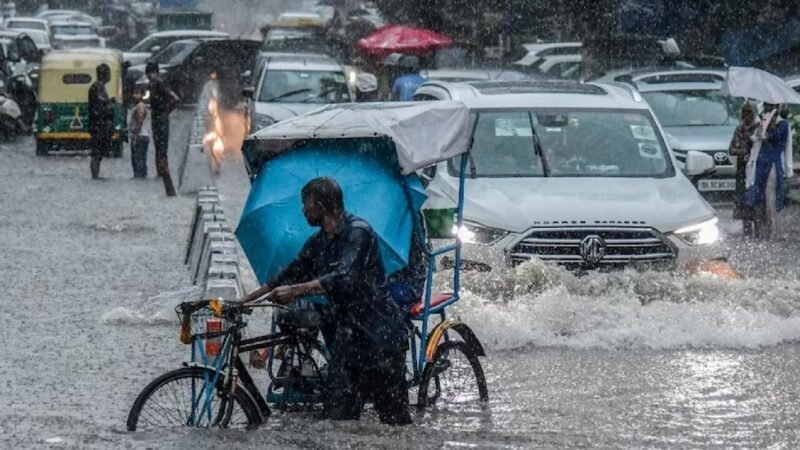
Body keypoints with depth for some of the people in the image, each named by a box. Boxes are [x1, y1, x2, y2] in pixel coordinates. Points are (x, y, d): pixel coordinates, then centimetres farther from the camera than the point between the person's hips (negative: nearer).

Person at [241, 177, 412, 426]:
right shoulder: (317, 243, 14)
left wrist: (294, 291, -28)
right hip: (348, 335, 8)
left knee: (394, 415, -7)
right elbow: (289, 275, 21)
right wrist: (244, 301, 17)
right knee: (337, 414, -1)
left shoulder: (357, 232, -12)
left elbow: (343, 278, -25)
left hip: (381, 334, -8)